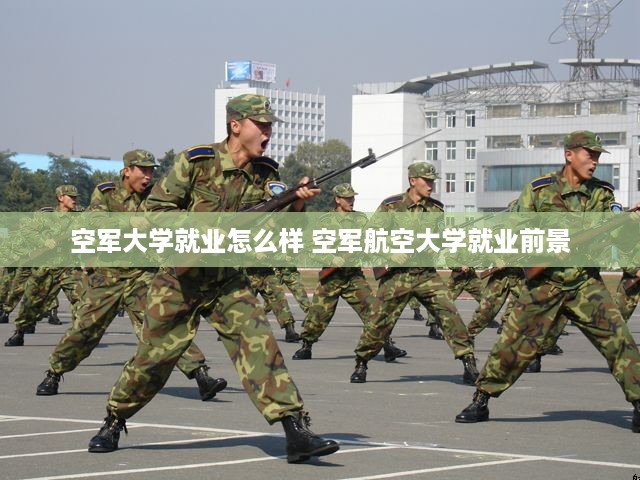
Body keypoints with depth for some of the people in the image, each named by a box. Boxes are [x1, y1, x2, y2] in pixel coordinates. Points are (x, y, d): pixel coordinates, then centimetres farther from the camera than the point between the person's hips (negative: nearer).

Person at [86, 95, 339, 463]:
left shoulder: (265, 174, 0)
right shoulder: (195, 162, -12)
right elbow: (156, 208, -9)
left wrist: (297, 203, -33)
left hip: (227, 280, 3)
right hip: (180, 278, -3)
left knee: (259, 343, -15)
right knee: (155, 356, 5)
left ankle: (297, 432, -21)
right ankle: (114, 422, 29)